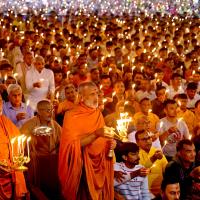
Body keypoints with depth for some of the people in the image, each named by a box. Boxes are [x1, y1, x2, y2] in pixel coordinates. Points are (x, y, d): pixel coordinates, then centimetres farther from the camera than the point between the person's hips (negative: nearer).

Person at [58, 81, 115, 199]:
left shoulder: (98, 113, 8)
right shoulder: (72, 116, -13)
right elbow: (72, 145, -20)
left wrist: (109, 144, -3)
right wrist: (95, 134, -27)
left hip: (100, 164, 6)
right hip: (82, 167, -6)